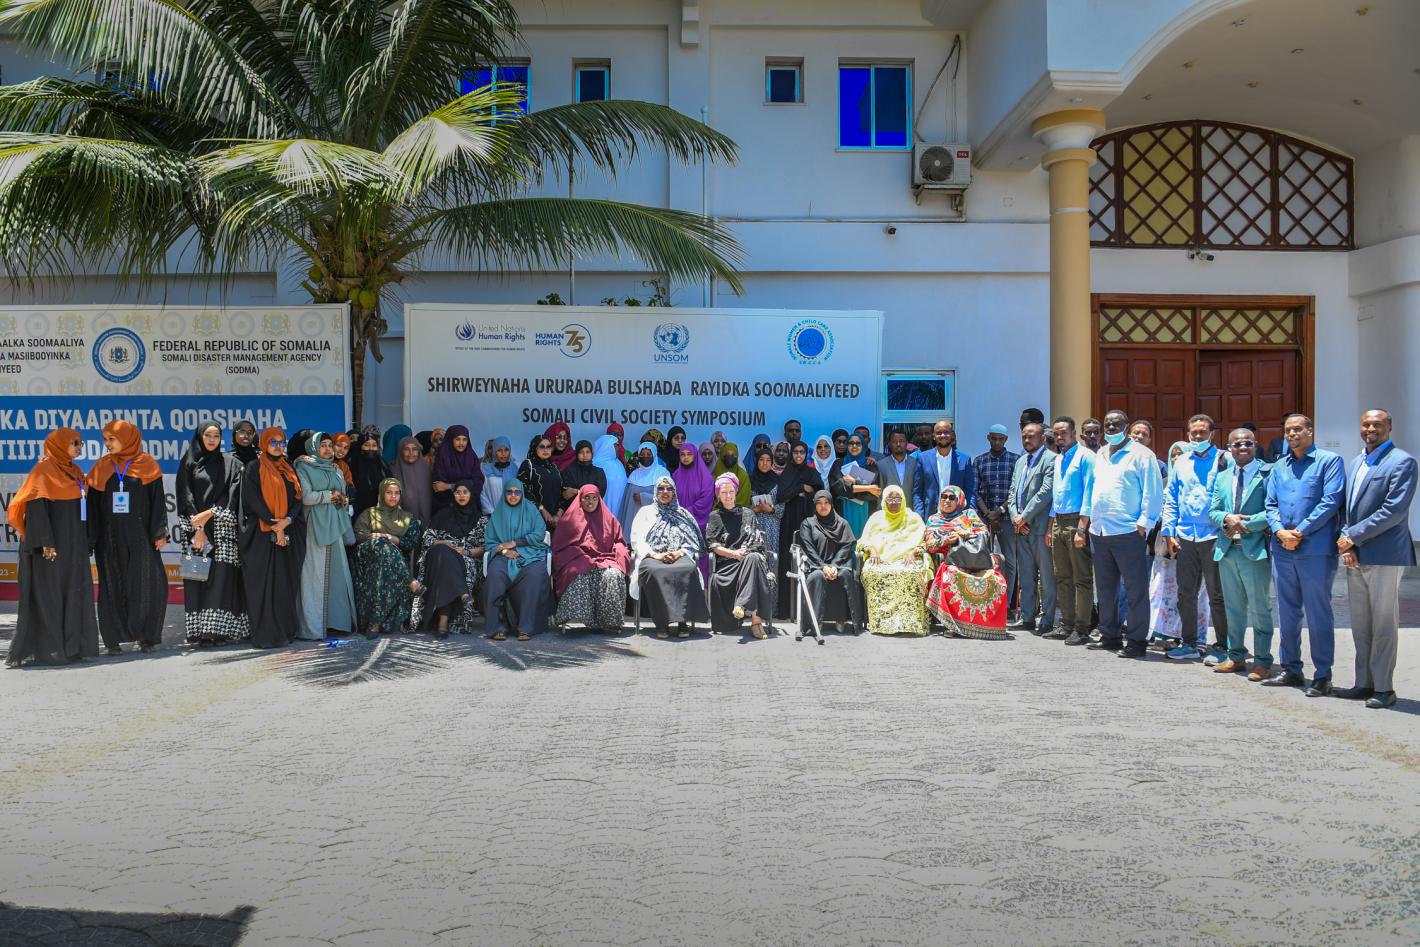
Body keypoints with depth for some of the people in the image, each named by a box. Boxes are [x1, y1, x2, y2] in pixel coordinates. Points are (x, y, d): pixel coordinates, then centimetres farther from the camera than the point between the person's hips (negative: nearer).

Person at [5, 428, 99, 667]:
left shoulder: (74, 472, 15)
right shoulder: (44, 470, -8)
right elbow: (35, 507, -16)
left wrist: (87, 541, 16)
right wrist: (45, 541, -23)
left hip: (74, 547, 8)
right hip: (51, 547, -8)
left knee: (74, 596, 7)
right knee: (46, 596, -4)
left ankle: (71, 646, 11)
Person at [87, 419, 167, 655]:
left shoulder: (146, 465, 1)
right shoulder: (102, 468, 8)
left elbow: (157, 500, 0)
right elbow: (93, 504, 7)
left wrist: (159, 533, -6)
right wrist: (92, 538, 0)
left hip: (139, 535, -2)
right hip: (110, 536, 2)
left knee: (145, 585, -3)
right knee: (113, 587, 3)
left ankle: (146, 635, 9)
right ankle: (113, 638, 7)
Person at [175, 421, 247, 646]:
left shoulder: (230, 463, 10)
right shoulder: (189, 463, 9)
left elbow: (231, 495, 1)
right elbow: (185, 495, 2)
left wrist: (210, 514, -11)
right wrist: (197, 528, -8)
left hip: (222, 529, 0)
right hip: (195, 527, 0)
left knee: (222, 575, -10)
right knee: (198, 576, -4)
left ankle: (221, 630, -13)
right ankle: (200, 632, -4)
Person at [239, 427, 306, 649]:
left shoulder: (288, 470, 17)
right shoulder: (254, 468, 0)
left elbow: (297, 499, 9)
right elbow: (255, 499, -9)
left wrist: (287, 520, -10)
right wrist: (274, 526, -15)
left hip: (289, 534, 5)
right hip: (262, 534, -5)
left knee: (286, 583, 4)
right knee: (265, 583, -6)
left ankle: (285, 630, 8)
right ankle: (266, 634, -5)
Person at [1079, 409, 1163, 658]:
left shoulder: (1141, 454, -2)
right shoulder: (1100, 456, 18)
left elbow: (1152, 494, -8)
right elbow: (1089, 492, 22)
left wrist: (1142, 527, -14)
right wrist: (1082, 526, 17)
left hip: (1127, 533, -7)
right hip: (1099, 532, 7)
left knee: (1136, 589, -4)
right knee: (1105, 589, 13)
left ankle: (1137, 641, 1)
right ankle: (1109, 636, 23)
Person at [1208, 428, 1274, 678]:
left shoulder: (1268, 473, -6)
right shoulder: (1222, 477, 15)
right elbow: (1213, 511, 12)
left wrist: (1245, 524, -15)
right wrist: (1227, 518, -9)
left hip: (1255, 550, -6)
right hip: (1227, 550, 6)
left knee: (1259, 607, 1)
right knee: (1233, 607, 14)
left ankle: (1262, 660, 9)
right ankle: (1236, 656, 23)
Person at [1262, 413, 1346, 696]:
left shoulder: (1329, 461, -1)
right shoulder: (1279, 467, 16)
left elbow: (1331, 501, -10)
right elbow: (1271, 505, 11)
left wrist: (1300, 532, -14)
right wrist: (1280, 532, -8)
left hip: (1315, 549, -6)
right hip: (1282, 550, 6)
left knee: (1318, 613, -3)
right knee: (1287, 612, 12)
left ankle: (1323, 675, 3)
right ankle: (1290, 669, 21)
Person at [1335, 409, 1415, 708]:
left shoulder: (1402, 462, -7)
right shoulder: (1357, 462, 18)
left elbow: (1394, 510, -15)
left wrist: (1353, 536, -14)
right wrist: (1345, 541, 0)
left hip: (1383, 555, -7)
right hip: (1355, 556, 7)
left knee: (1383, 625, -1)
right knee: (1360, 625, 11)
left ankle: (1384, 688, 4)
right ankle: (1364, 683, 18)